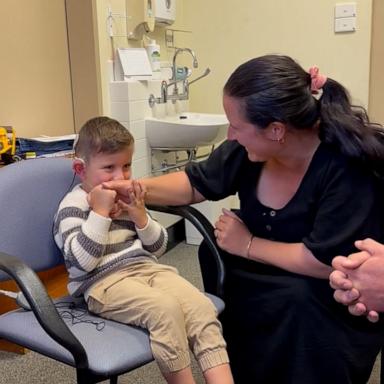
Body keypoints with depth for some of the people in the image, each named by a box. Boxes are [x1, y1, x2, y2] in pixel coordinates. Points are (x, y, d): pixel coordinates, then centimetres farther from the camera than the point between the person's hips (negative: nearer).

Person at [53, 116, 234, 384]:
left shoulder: (127, 196, 15)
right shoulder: (73, 206, -3)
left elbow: (158, 248, 14)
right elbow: (83, 262, -18)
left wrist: (140, 216, -4)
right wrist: (100, 212, -16)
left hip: (146, 268, 6)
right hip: (103, 282, -6)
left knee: (202, 306, -18)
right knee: (166, 309, -32)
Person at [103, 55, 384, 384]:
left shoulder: (348, 167, -31)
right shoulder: (252, 145, -14)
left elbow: (326, 262, -32)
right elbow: (196, 183, -1)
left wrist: (247, 245, -22)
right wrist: (136, 189, -15)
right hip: (278, 274, 7)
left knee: (296, 298, -34)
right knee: (213, 253, -8)